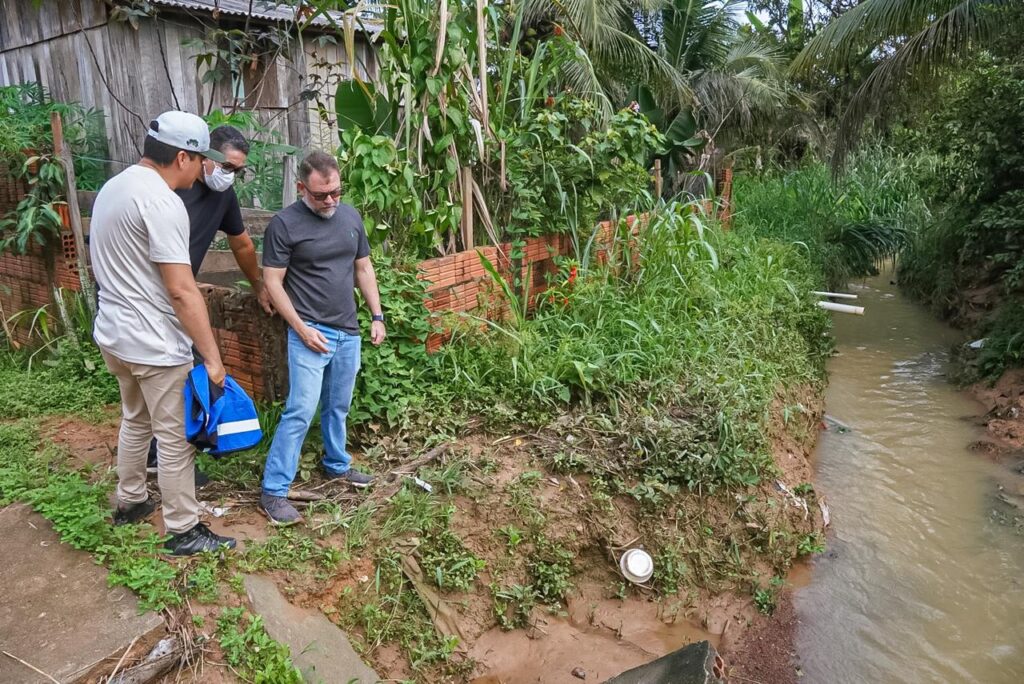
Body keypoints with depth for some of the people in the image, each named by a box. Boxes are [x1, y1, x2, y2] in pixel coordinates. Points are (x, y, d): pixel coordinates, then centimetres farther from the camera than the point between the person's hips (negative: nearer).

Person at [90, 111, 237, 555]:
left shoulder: (113, 187, 10)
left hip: (113, 335, 10)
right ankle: (183, 532, 15)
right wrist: (212, 356, -22)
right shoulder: (161, 202, -22)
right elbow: (182, 292, -25)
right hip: (154, 345, -10)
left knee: (135, 421, 25)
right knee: (176, 438, 3)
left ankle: (129, 503, 41)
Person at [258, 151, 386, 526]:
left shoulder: (351, 216, 7)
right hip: (310, 332, -5)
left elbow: (364, 270, 14)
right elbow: (273, 281, -10)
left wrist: (377, 316, 8)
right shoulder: (284, 224, -10)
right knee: (300, 411, -8)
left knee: (338, 407, 18)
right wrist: (301, 328, -15)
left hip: (348, 332, 6)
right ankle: (273, 492, 1)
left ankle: (337, 465, 37)